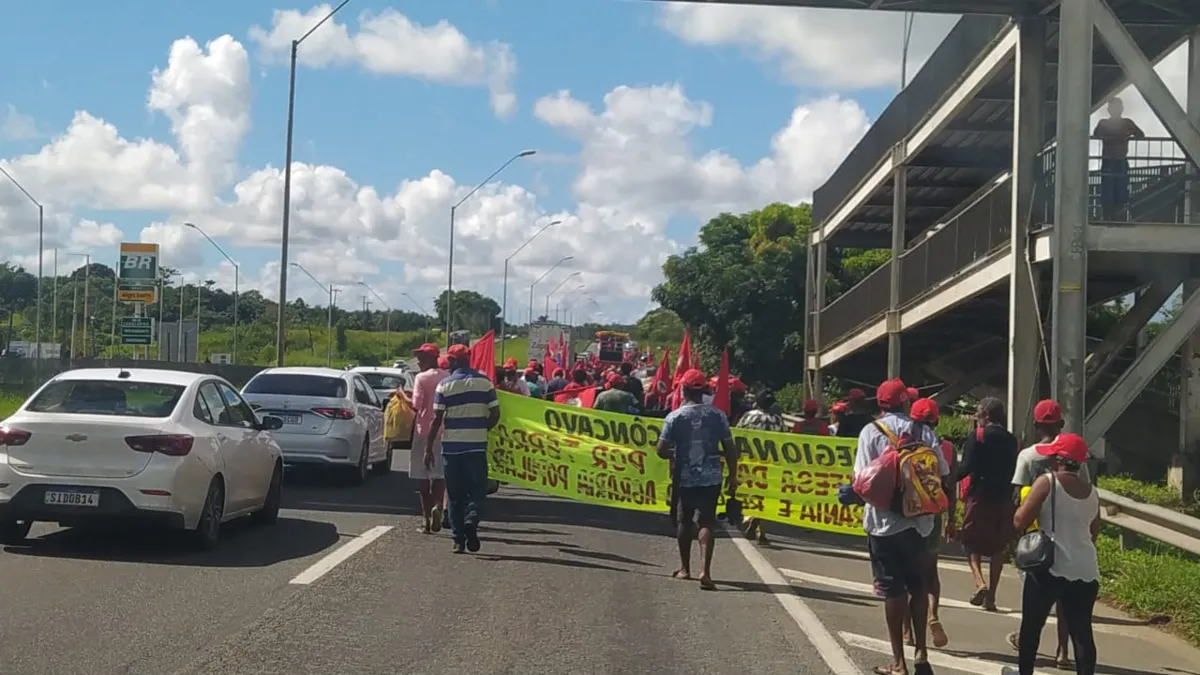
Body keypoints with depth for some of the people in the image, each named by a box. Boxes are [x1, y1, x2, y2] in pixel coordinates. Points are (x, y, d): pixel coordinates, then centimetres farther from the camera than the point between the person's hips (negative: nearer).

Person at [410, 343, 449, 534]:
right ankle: (437, 505, -18)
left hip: (424, 431, -4)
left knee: (422, 476, 6)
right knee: (440, 473, 9)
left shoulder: (421, 378, -10)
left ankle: (427, 518, 7)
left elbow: (416, 406, -16)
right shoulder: (447, 378, 4)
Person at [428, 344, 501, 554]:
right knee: (477, 490, 7)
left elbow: (437, 418, -5)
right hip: (477, 445, 0)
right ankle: (471, 520, -20)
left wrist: (429, 447, 0)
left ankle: (459, 540, 7)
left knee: (455, 494, 8)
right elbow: (495, 414, -1)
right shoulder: (484, 382, 1)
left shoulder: (445, 385, -3)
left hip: (451, 446, 0)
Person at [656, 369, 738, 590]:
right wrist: (733, 476, 7)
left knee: (685, 521, 17)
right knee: (706, 522, -1)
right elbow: (730, 449, -1)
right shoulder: (717, 415, -3)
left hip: (685, 478, 0)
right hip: (711, 477, 0)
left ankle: (685, 568, 28)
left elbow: (662, 450, -8)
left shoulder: (675, 417, -7)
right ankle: (706, 571, -18)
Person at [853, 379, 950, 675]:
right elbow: (943, 477, 1)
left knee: (893, 589, 3)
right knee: (918, 586, 17)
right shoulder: (924, 431, 1)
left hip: (885, 521, -3)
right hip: (919, 520, 3)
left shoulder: (872, 431, -7)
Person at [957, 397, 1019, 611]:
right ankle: (991, 596, 8)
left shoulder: (977, 437, -7)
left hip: (979, 495, -4)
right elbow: (1014, 470, 12)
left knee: (971, 540, 8)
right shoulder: (1011, 440, 10)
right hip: (1004, 498, 4)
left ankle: (980, 581, -15)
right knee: (998, 547, 10)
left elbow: (966, 468, -14)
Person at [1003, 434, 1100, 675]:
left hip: (1050, 567, -4)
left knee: (1031, 625, 14)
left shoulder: (1047, 482, -9)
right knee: (1082, 632, 3)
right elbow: (1094, 533, 17)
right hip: (1086, 572, 4)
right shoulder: (1091, 492, 8)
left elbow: (1020, 521, -12)